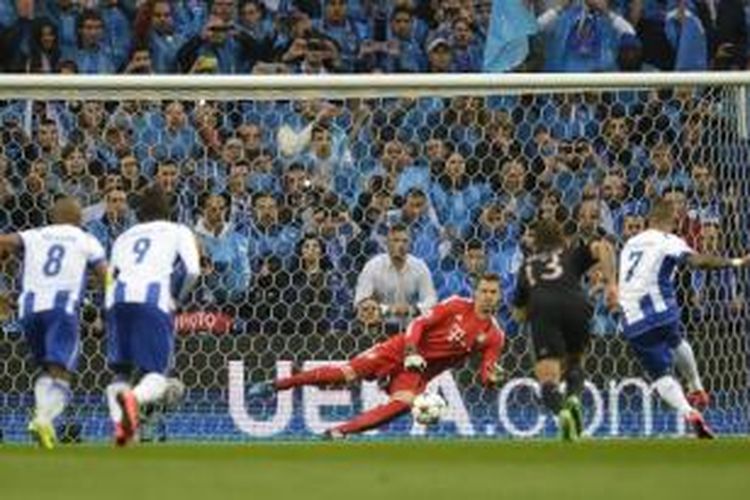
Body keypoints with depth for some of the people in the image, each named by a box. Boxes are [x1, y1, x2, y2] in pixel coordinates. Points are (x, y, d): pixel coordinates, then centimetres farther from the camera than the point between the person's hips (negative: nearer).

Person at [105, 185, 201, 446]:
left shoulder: (123, 237, 31)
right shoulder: (178, 232, 21)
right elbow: (192, 270, 4)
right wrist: (176, 297, 18)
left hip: (117, 300, 3)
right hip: (153, 300, -3)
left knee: (120, 370, 11)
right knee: (156, 375, -3)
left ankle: (118, 421, -16)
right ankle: (134, 397, -38)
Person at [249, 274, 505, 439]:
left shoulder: (493, 335, -2)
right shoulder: (457, 306, -7)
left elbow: (487, 372, 0)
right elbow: (419, 324, -7)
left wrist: (491, 377, -23)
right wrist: (411, 352, -21)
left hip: (421, 371, 1)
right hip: (403, 349, -1)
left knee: (402, 404, -28)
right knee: (350, 372, -14)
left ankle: (340, 432, -23)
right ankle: (277, 385, -3)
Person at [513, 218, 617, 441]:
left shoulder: (527, 264, 35)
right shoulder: (573, 253, 31)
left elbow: (520, 312, 38)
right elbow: (602, 247, 9)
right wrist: (610, 283, 5)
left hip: (542, 308, -1)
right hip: (576, 306, 1)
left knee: (548, 378, -6)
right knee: (574, 362, 24)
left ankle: (561, 411, -37)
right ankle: (574, 397, -8)